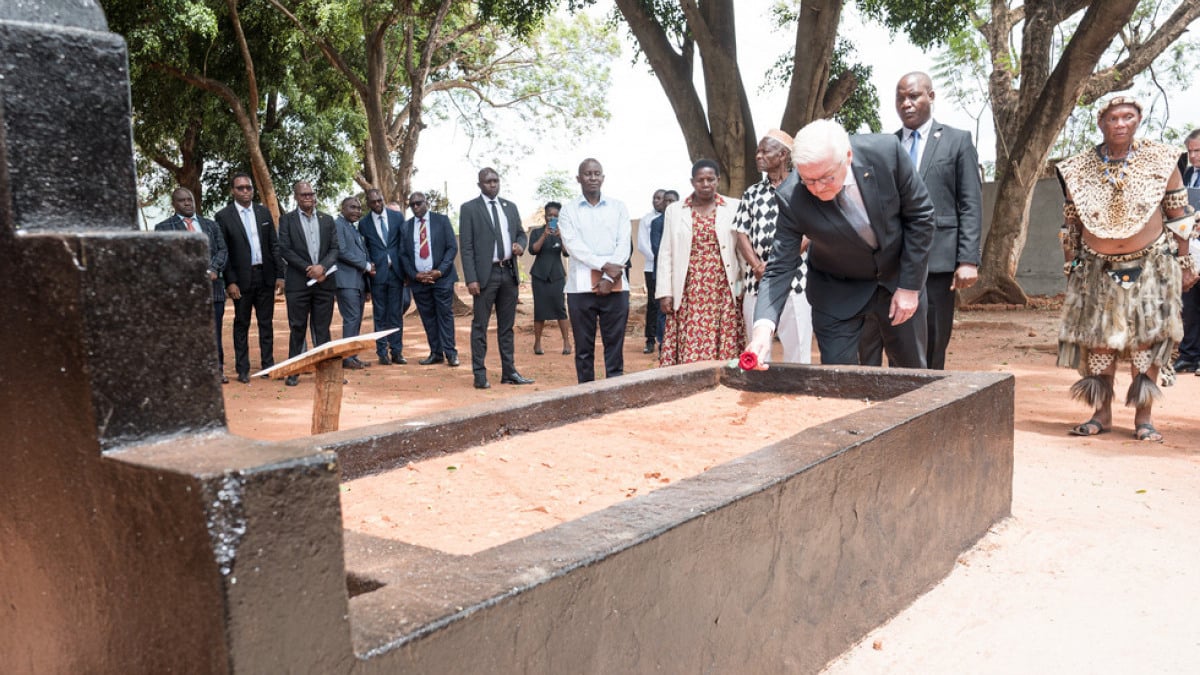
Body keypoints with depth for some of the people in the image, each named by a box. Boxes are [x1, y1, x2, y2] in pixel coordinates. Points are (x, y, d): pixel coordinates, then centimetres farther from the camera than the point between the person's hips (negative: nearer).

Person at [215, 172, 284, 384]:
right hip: (242, 278, -3)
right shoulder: (223, 216, -2)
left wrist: (279, 274, 3)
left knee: (266, 323, 8)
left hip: (265, 276, 3)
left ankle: (268, 365, 15)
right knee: (241, 324, 5)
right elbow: (222, 252, -4)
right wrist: (230, 282, -11)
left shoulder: (264, 212, 9)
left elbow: (274, 246, 9)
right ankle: (243, 370, 10)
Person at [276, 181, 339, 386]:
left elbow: (334, 248, 6)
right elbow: (284, 249, -4)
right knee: (297, 328, 2)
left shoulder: (327, 220, 12)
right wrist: (308, 268, -12)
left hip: (324, 282, 2)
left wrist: (322, 266, -12)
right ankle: (293, 371, 7)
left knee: (322, 328, 6)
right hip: (298, 283, -2)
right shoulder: (287, 220, 4)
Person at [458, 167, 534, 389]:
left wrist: (520, 245, -3)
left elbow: (520, 233, 22)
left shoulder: (510, 207, 13)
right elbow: (466, 246, -6)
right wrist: (471, 278, -14)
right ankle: (480, 375, 4)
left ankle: (509, 372, 17)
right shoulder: (469, 209, -2)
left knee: (507, 325, 11)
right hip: (486, 273, -5)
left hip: (509, 272, 5)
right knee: (480, 326, -2)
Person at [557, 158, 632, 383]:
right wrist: (604, 265, -16)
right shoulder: (568, 209, 8)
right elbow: (572, 245, -5)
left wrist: (609, 278, -9)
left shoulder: (618, 207, 12)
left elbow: (624, 244, 3)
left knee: (615, 346, 1)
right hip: (581, 286, -1)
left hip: (615, 286, 1)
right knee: (584, 348, 3)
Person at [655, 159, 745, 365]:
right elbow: (666, 253, 8)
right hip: (689, 293, 1)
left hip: (724, 292, 0)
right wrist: (665, 293, 2)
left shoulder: (733, 208, 6)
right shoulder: (674, 211, 10)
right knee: (689, 349, -4)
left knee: (726, 350, -2)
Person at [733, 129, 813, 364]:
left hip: (794, 282, -4)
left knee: (797, 350, -4)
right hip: (757, 283, 4)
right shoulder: (751, 193, 15)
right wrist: (758, 267, -8)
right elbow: (741, 233, 8)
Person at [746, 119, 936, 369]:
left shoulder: (886, 151, -25)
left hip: (900, 277, 2)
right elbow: (780, 267, -22)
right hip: (837, 293, -1)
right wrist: (763, 327, -38)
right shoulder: (791, 198, -27)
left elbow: (920, 215, -13)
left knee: (912, 369, 15)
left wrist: (910, 285, -13)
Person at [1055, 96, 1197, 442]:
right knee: (1098, 340, 3)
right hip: (1098, 270, 1)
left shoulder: (1160, 161, -2)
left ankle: (1144, 416, 10)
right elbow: (1070, 224, 8)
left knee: (1146, 341, 0)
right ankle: (1101, 414, 15)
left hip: (1150, 267, -1)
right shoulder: (1078, 169, 1)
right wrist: (1070, 267, 8)